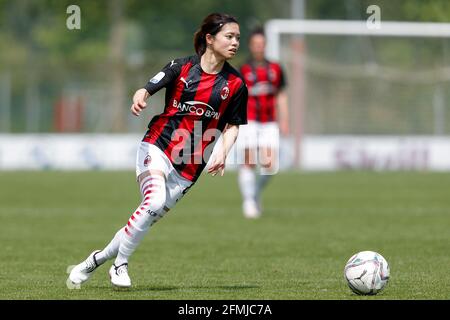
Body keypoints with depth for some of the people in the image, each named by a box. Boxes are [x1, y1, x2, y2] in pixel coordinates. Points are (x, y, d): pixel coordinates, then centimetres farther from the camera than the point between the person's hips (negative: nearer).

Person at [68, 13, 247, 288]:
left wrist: (222, 153, -8)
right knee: (154, 201, -26)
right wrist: (139, 99, -27)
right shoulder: (182, 67, -1)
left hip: (190, 166, 3)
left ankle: (99, 258, 14)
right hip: (158, 145, -3)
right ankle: (120, 264, -10)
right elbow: (147, 90, -3)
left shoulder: (236, 84, 3)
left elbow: (233, 126, 10)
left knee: (152, 216, -4)